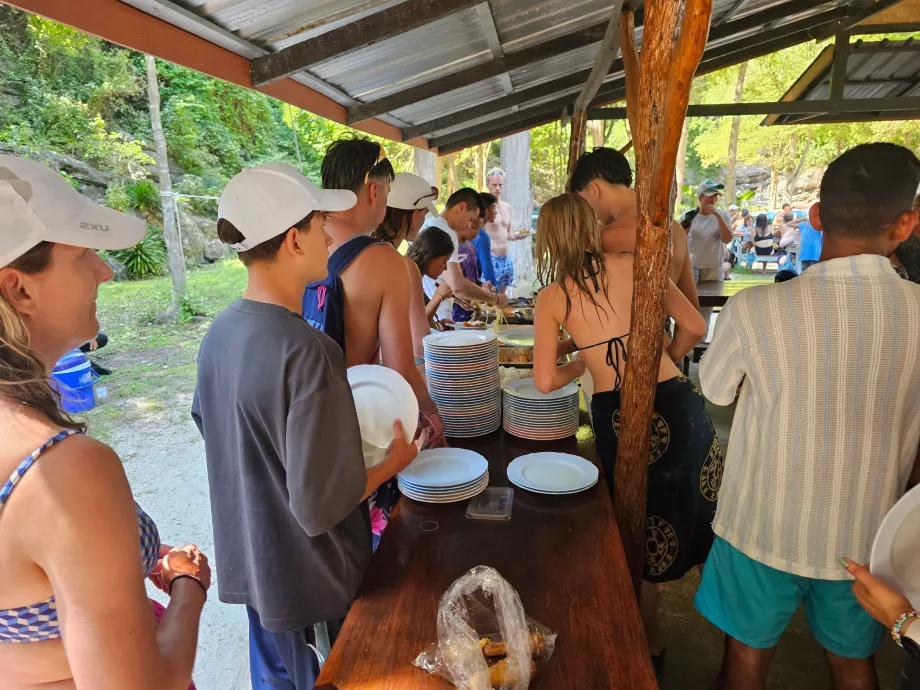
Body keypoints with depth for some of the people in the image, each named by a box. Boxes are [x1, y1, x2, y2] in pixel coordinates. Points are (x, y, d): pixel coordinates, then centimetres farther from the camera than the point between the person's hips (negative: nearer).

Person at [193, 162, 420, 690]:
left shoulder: (220, 331, -6)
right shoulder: (307, 352, -32)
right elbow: (321, 505, -29)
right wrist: (395, 461, -12)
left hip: (248, 561, 7)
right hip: (311, 578, -7)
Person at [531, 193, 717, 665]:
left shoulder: (550, 297, -2)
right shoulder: (635, 265, 1)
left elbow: (546, 381, -8)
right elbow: (695, 327, 3)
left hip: (615, 418, 0)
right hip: (677, 404, 1)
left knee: (644, 533, 20)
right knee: (703, 516, 23)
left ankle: (648, 645, 38)